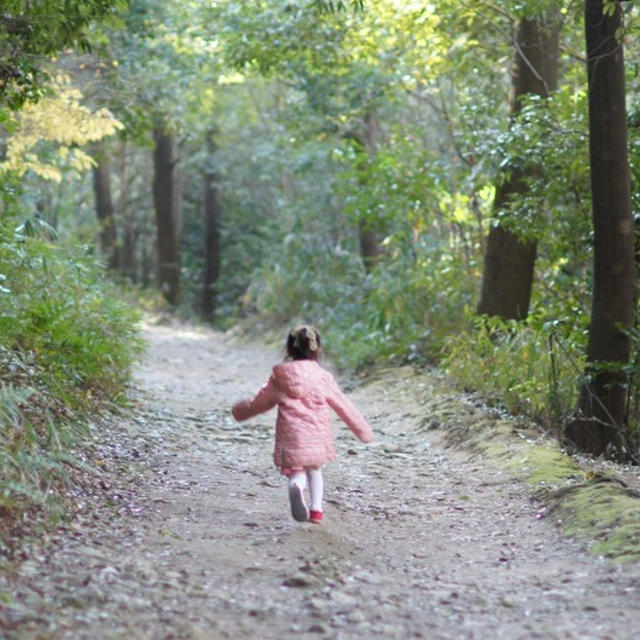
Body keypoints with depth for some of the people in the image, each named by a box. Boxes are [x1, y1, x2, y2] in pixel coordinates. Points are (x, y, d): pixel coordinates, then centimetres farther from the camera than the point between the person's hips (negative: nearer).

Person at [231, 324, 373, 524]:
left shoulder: (278, 377, 2)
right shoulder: (323, 377, -1)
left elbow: (259, 402, 13)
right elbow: (343, 405, 5)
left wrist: (241, 410, 34)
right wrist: (362, 429, 16)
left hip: (290, 438, -1)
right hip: (318, 437, 1)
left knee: (296, 472, 8)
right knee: (315, 470, 24)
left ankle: (296, 485, -29)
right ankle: (316, 509, 17)